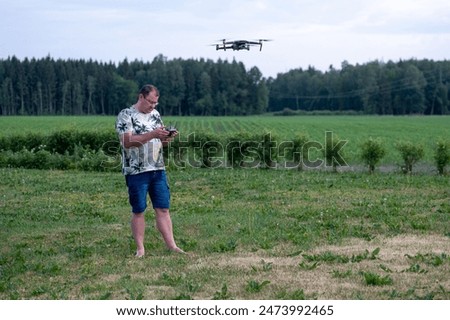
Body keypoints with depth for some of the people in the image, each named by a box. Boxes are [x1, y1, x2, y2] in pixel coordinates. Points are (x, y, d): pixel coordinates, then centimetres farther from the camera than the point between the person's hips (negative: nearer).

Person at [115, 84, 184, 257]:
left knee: (163, 209, 4)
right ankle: (140, 249, 10)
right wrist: (152, 134, -26)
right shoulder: (126, 115, -7)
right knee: (138, 211, 3)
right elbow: (127, 142, -18)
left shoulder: (155, 114, 12)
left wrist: (168, 137, -6)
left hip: (158, 170, 5)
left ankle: (171, 245, 6)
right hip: (136, 172, -5)